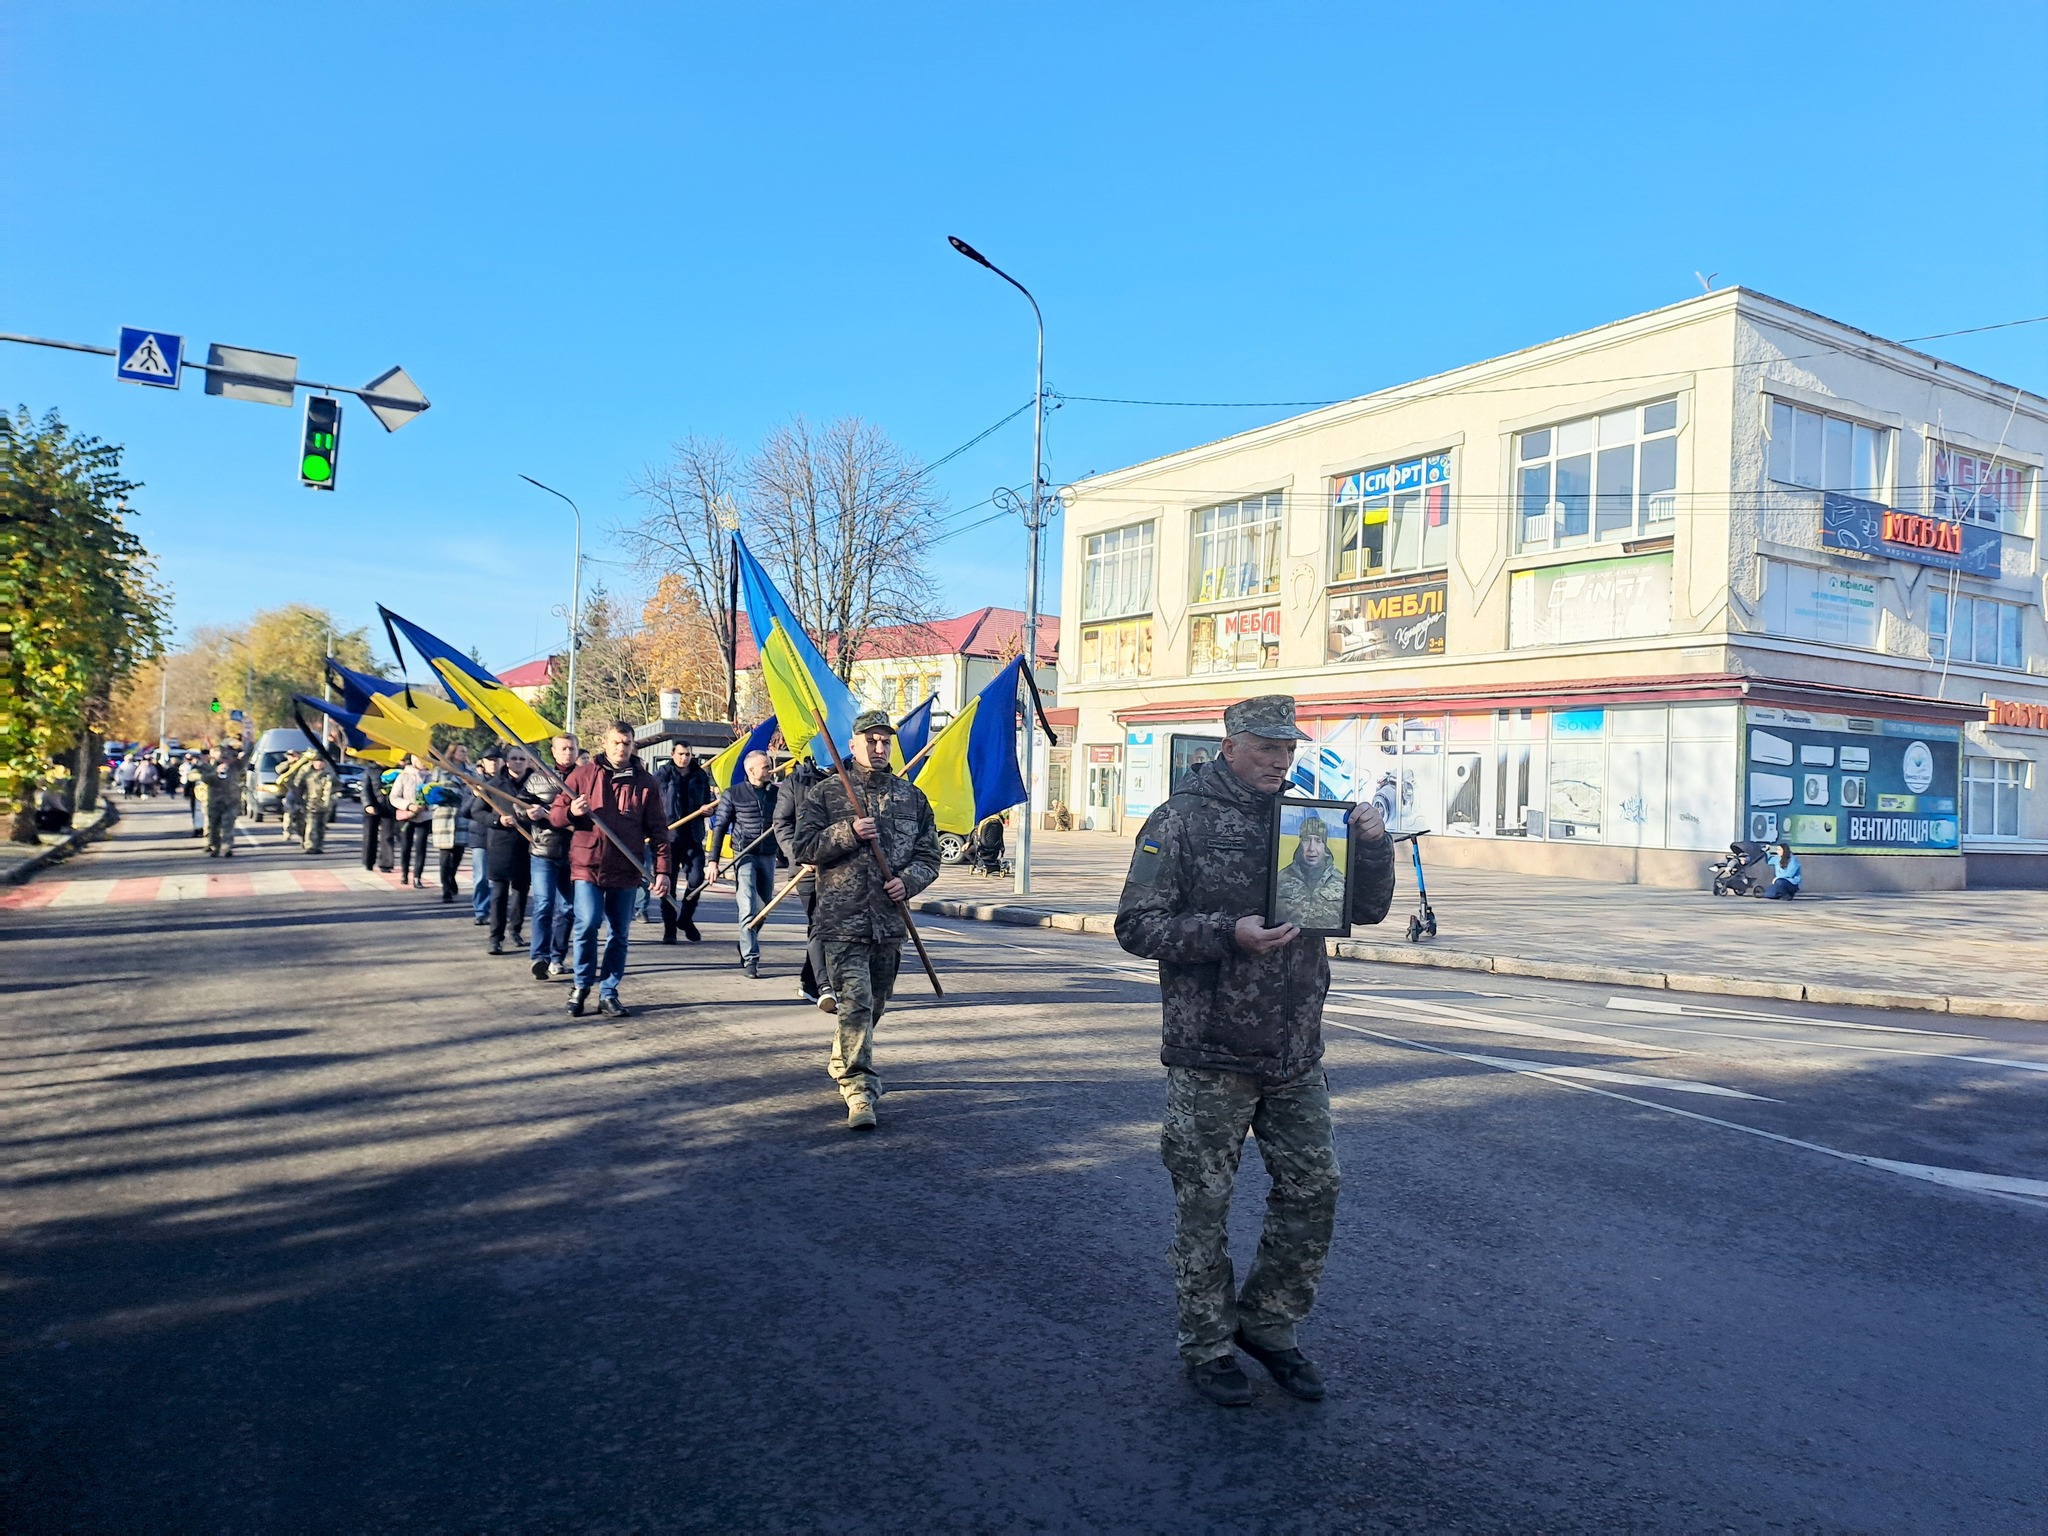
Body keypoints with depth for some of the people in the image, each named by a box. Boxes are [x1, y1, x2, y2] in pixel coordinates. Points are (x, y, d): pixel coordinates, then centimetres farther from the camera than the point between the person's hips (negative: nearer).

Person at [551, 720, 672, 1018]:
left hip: (626, 870, 2)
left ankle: (608, 994, 19)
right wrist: (571, 812, -16)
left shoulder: (645, 782, 6)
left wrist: (662, 869, -2)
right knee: (587, 924, -15)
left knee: (619, 934, 6)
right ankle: (581, 985, 7)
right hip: (587, 864, -1)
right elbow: (556, 815, 8)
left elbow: (658, 829, 5)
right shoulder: (583, 774, 5)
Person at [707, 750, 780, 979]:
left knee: (762, 909, 12)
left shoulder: (775, 792, 9)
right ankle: (750, 960, -12)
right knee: (748, 908, -13)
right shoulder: (733, 794, 0)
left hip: (768, 857, 4)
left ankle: (745, 950, 32)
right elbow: (719, 827, 1)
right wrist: (713, 861, -4)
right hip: (745, 855, -4)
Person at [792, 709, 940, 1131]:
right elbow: (805, 847, -4)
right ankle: (860, 1091, -11)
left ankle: (841, 1062, 41)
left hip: (891, 920, 4)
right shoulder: (826, 793, 2)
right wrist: (848, 833, -18)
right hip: (843, 920, -4)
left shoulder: (912, 797, 10)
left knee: (874, 1004, 17)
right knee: (855, 1003, -12)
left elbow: (929, 855, 10)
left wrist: (908, 881, -9)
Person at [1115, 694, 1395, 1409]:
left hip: (1296, 1054, 6)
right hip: (1211, 1054, -5)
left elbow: (1365, 909, 13)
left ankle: (1266, 1323, 31)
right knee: (1204, 1203, 7)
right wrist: (1229, 933, -23)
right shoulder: (1182, 821, -7)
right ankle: (1206, 1346, 25)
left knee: (1312, 1188, 10)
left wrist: (1373, 844, -5)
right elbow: (1136, 925, -11)